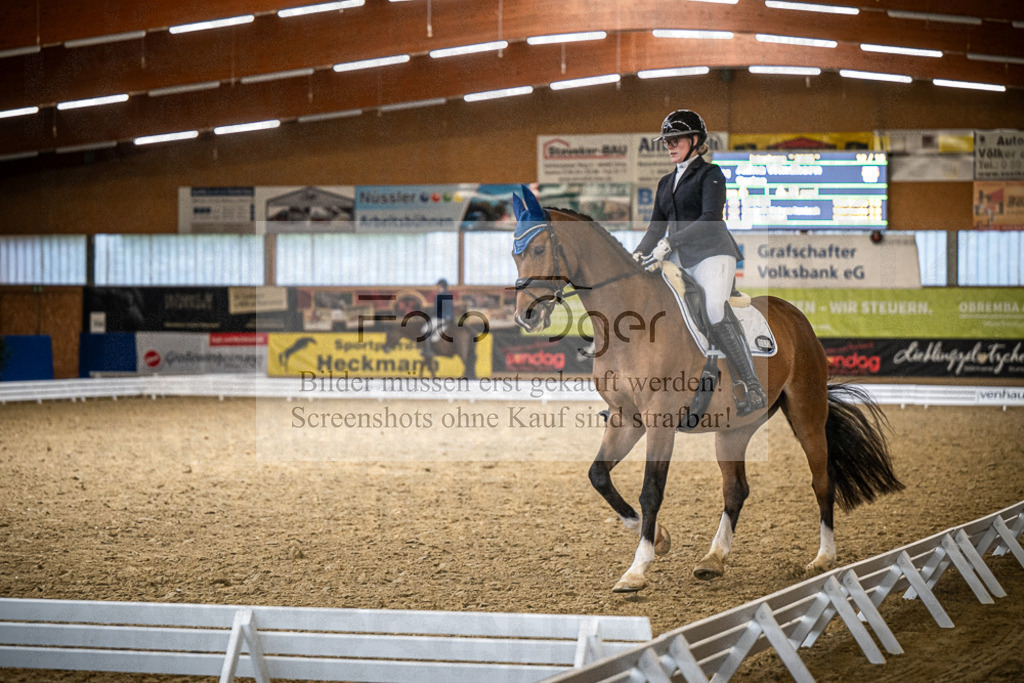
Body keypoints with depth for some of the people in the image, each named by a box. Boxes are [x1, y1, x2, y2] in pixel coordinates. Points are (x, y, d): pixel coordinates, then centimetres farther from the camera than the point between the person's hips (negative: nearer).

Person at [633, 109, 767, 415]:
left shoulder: (710, 174, -1)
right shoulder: (666, 183, 21)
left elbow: (711, 218, -15)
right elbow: (657, 227, 19)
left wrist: (670, 243, -23)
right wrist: (638, 255, 0)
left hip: (711, 253, -8)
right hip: (678, 262, 8)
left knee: (715, 308, -30)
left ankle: (753, 388, -29)